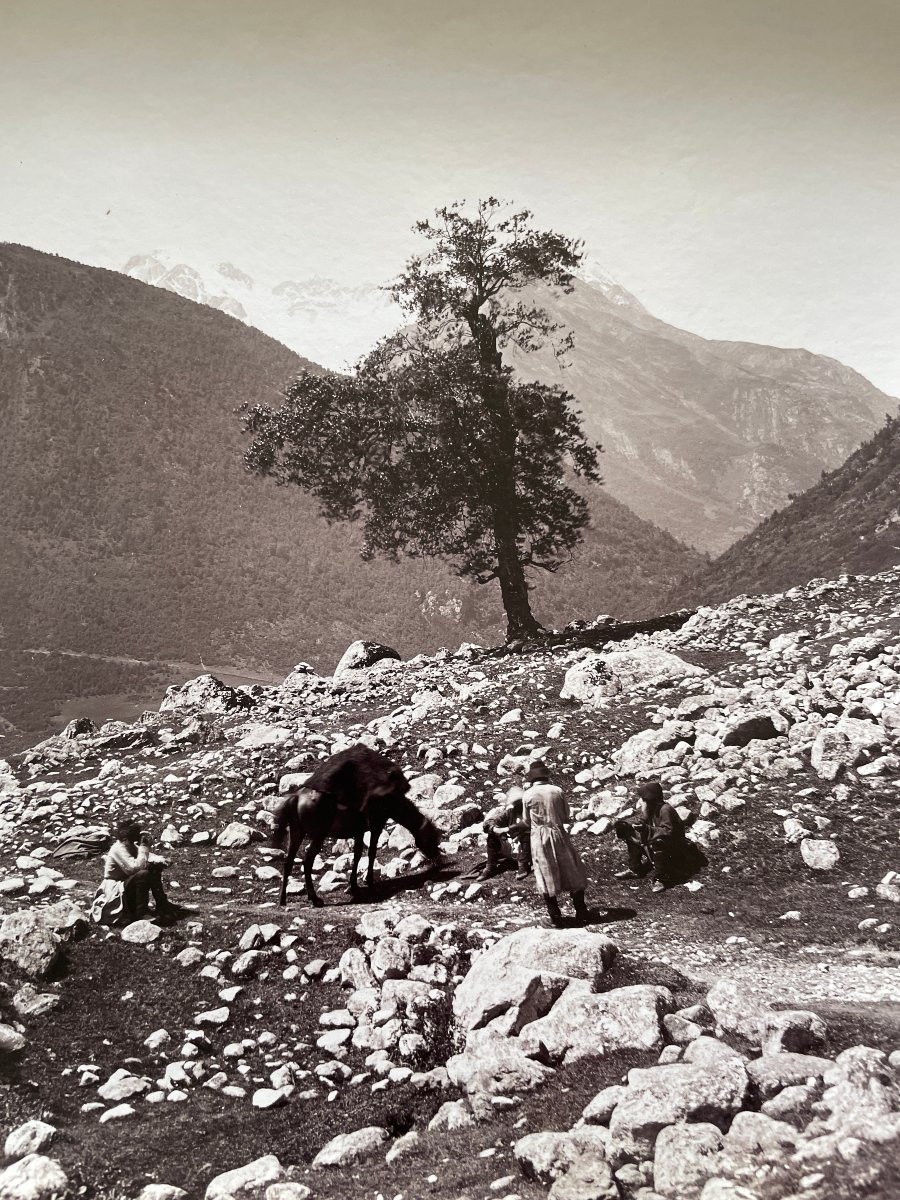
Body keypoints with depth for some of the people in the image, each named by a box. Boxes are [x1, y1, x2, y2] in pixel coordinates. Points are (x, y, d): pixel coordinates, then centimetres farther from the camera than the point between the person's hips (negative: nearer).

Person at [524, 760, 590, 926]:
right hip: (558, 834, 0)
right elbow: (567, 818, 4)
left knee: (546, 877, 8)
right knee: (572, 874, 10)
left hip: (539, 838, 0)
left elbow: (527, 821, 6)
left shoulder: (528, 795, -5)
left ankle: (555, 915, 9)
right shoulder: (557, 791, -4)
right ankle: (581, 913, 13)